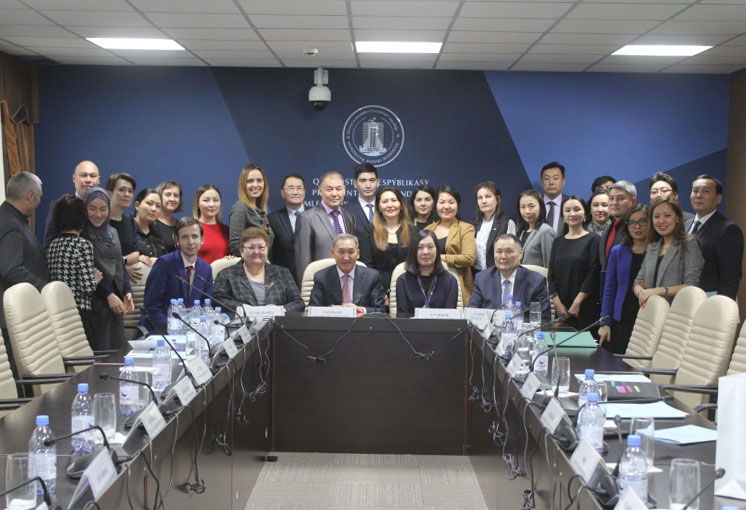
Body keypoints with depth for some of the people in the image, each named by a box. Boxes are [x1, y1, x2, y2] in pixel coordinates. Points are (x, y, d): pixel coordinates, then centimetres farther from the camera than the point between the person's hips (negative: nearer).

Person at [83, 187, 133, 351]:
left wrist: (127, 291, 5)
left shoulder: (113, 232, 16)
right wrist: (108, 295, -13)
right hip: (95, 305, -6)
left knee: (117, 350, 6)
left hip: (116, 305, 6)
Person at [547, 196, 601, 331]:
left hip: (585, 308, -4)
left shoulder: (593, 240, 0)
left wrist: (577, 302, -12)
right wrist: (557, 303, -4)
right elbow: (551, 275, 9)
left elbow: (594, 274, -7)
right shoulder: (558, 242, 14)